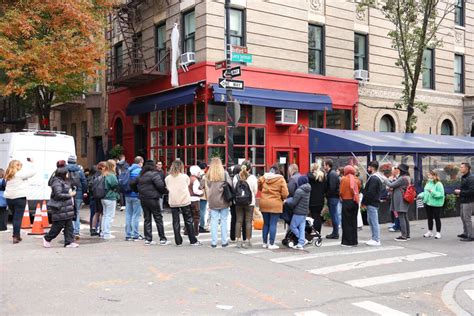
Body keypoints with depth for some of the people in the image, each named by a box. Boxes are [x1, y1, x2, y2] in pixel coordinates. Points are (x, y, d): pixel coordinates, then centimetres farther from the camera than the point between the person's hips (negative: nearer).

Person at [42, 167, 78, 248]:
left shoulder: (64, 182, 18)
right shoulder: (57, 183, -13)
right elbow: (58, 195, -22)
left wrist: (71, 193, 11)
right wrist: (70, 195, -16)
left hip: (67, 209, 10)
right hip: (60, 209, -10)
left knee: (69, 226, 6)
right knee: (58, 225, -2)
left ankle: (69, 242, 8)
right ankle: (47, 238, 16)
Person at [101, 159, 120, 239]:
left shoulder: (103, 175, 7)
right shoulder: (112, 176, -17)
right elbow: (116, 187, -15)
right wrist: (117, 196, 1)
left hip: (104, 198, 8)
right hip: (111, 198, -8)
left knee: (105, 215, 16)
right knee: (109, 216, -1)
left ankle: (103, 233, 22)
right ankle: (107, 234, 2)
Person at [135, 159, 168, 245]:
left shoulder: (141, 175, 12)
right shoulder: (154, 174, -10)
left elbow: (132, 183, 16)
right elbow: (160, 185, -21)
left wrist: (139, 191, 21)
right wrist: (164, 191, -4)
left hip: (143, 199, 6)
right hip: (152, 199, -6)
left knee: (147, 219, 11)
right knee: (158, 218, 1)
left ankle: (148, 239, 11)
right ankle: (162, 239, 4)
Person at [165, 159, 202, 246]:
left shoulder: (167, 178, 0)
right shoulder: (185, 176, -5)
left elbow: (167, 188, 7)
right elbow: (187, 184, 7)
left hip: (173, 202, 1)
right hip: (184, 201, -1)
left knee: (175, 222, 6)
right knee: (188, 221, 6)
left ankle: (178, 241, 8)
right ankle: (193, 241, 9)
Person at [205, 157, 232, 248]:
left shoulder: (208, 175, 1)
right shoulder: (224, 173, -5)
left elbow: (207, 188, 5)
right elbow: (230, 185, -4)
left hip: (212, 201, 2)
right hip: (223, 200, -2)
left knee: (214, 221, 7)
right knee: (223, 220, 7)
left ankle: (213, 242, 9)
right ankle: (224, 241, 11)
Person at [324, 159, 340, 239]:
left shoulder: (332, 174, -15)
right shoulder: (331, 173, 16)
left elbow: (332, 187, -21)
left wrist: (327, 194, -10)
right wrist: (327, 195, 9)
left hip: (333, 197, -10)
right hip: (333, 197, 10)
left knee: (334, 215, -5)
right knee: (334, 215, 13)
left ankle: (335, 233, 0)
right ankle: (335, 233, 20)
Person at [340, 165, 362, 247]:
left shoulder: (344, 179, -10)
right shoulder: (357, 179, 3)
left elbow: (341, 191, -10)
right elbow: (359, 190, 4)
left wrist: (342, 197, 8)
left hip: (346, 201, -5)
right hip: (355, 201, 5)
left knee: (346, 222, 3)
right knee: (354, 222, 13)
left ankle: (347, 241, 4)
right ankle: (354, 241, 18)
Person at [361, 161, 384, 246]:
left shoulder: (373, 178, -17)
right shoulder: (378, 177, 16)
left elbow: (370, 192, -22)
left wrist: (364, 202, -13)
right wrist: (365, 202, 17)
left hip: (372, 203, -11)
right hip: (375, 202, 11)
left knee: (374, 221, -5)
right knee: (371, 221, 16)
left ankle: (376, 240, -1)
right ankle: (375, 238, 22)